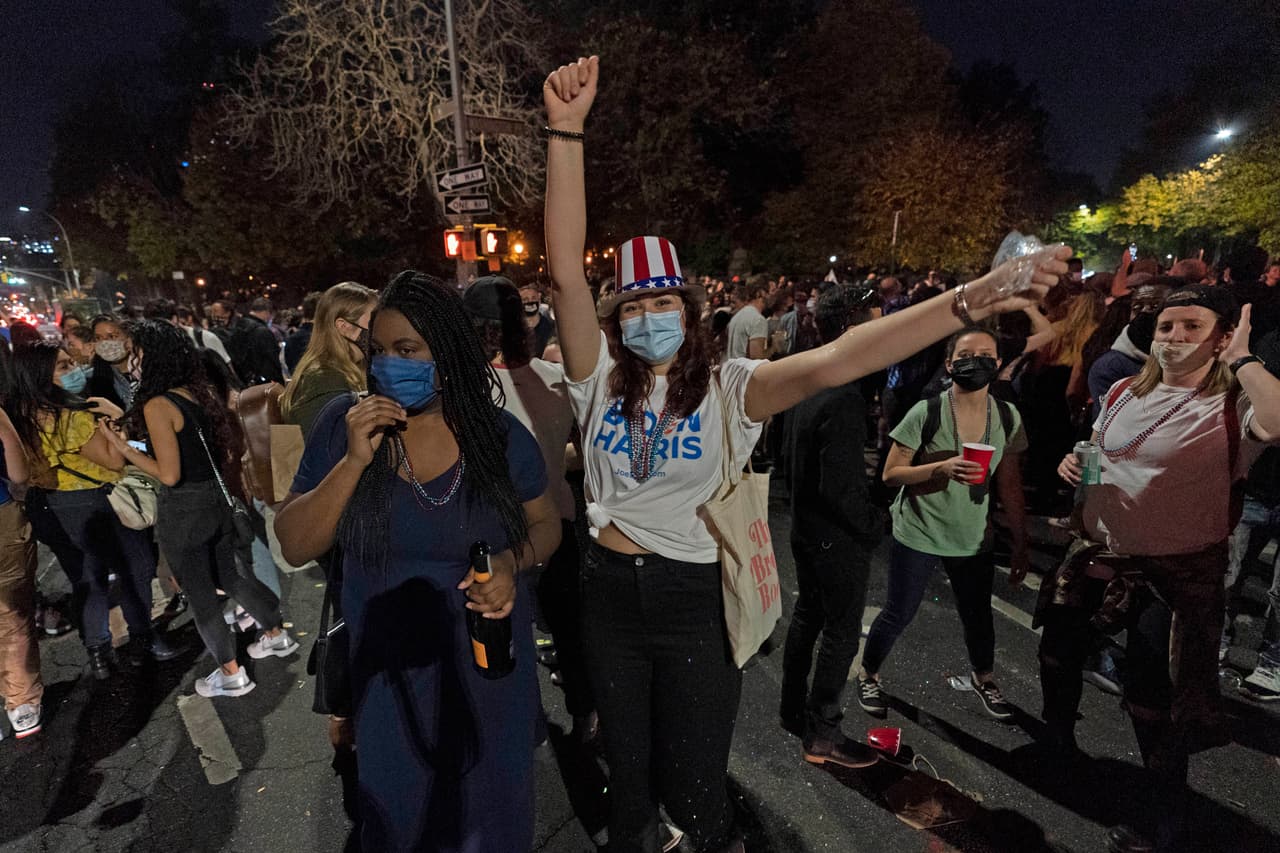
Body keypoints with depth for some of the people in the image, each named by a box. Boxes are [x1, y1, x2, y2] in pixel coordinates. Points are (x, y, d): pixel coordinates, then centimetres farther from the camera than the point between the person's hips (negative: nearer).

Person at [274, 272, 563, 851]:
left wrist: (511, 562, -22)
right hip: (389, 669, 1)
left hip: (488, 662, 0)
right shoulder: (343, 424, -10)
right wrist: (354, 461, -25)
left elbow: (545, 524, 0)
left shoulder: (499, 434, -12)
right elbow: (294, 547, -11)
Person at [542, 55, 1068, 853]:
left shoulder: (728, 389, -11)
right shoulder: (601, 382, -6)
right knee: (627, 773, 23)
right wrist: (567, 133, -21)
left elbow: (827, 364, -26)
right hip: (611, 593, 3)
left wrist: (971, 301, -37)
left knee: (694, 787, 13)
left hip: (696, 600, -2)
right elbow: (567, 272, -15)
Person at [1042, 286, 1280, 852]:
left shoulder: (1233, 405, -15)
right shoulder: (1124, 393, 3)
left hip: (1179, 572, -6)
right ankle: (1057, 735, 51)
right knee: (1058, 648, 21)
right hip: (1097, 552, 6)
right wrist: (1073, 463, -3)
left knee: (1154, 700, 7)